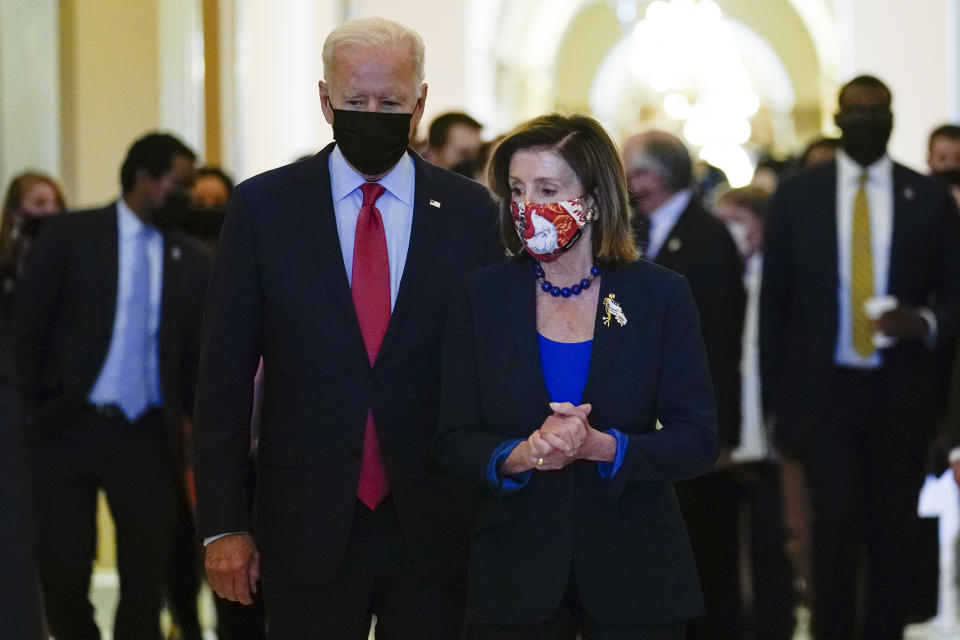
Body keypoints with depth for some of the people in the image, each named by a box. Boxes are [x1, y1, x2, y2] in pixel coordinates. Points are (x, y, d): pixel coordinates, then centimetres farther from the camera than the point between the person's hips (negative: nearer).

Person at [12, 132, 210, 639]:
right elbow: (27, 331, 1)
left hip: (147, 439, 2)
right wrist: (38, 411, -2)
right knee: (62, 567, -3)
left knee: (145, 574, 2)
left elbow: (195, 357, 12)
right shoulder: (70, 236, 0)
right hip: (70, 428, -2)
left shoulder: (189, 261, 8)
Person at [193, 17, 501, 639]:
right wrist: (222, 523, -3)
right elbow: (225, 375, 2)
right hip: (308, 533, -1)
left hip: (437, 531, 1)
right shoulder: (263, 207, 1)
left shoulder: (470, 211, 4)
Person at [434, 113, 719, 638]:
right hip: (514, 573, 1)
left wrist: (599, 447, -20)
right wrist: (521, 455, -20)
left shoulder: (661, 295, -1)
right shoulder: (481, 298, 2)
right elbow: (452, 444, 1)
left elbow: (697, 441, -5)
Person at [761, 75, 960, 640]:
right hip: (825, 392, -1)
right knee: (837, 522, -11)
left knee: (893, 536, 5)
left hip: (901, 396, 1)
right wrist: (775, 399, 3)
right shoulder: (797, 197, 5)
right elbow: (774, 301, 7)